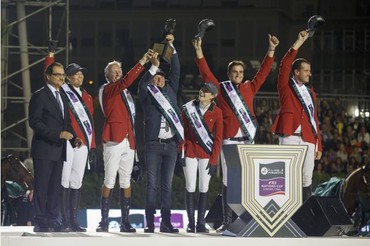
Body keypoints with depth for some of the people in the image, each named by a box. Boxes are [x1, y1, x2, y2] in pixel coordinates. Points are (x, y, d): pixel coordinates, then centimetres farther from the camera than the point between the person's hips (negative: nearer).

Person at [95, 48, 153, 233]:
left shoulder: (125, 93, 21)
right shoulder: (107, 90, -2)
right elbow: (125, 82, -19)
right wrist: (142, 62, -23)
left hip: (128, 141, 7)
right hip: (114, 141, -7)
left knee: (126, 182, 5)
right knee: (110, 181, -7)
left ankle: (125, 222, 6)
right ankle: (104, 221, -3)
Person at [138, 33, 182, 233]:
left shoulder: (170, 91, 15)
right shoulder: (147, 94, 5)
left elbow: (176, 71, 10)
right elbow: (142, 85, -15)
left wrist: (172, 47, 5)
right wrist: (154, 66, -23)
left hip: (171, 144, 4)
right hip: (154, 144, -4)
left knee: (167, 185, 5)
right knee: (152, 184, -4)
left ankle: (166, 223, 6)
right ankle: (150, 223, -4)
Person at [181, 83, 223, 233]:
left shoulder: (216, 112, -1)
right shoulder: (189, 108, 1)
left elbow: (218, 138, -1)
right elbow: (183, 131, 4)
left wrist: (214, 160, -6)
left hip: (206, 153, 0)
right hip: (190, 151, 0)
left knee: (204, 188, 1)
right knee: (190, 188, -1)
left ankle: (201, 223, 6)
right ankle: (191, 223, 4)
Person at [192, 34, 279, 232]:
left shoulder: (249, 88, 14)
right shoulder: (221, 89, 7)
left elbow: (263, 72, 12)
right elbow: (206, 73, 1)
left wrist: (271, 50, 6)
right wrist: (199, 51, -7)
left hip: (247, 141, 3)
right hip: (229, 141, -3)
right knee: (228, 181, -2)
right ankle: (227, 221, 0)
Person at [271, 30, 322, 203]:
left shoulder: (310, 91, 19)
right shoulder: (286, 86, 6)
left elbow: (314, 119, 17)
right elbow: (284, 65, -10)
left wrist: (318, 145, 12)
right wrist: (298, 43, -13)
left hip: (308, 139, 5)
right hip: (290, 136, -5)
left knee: (306, 178, 4)